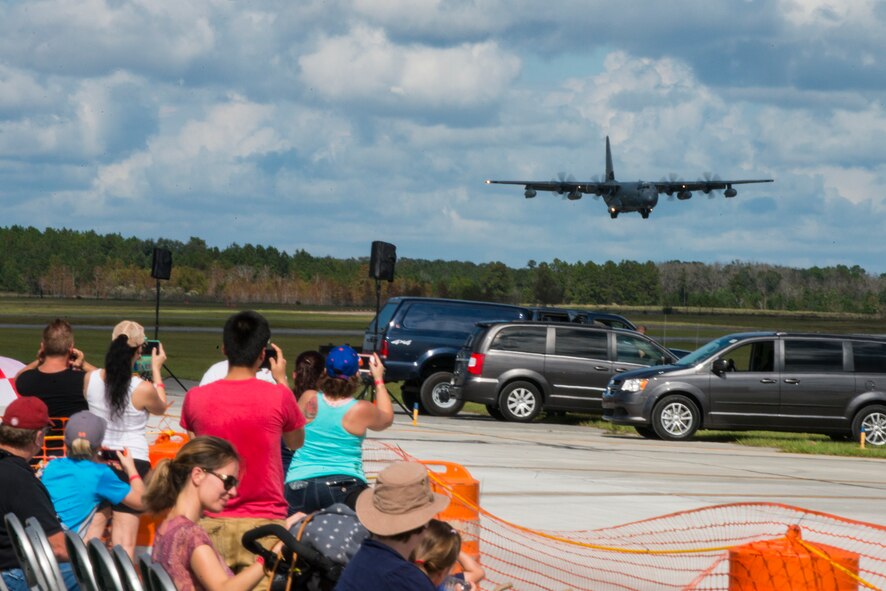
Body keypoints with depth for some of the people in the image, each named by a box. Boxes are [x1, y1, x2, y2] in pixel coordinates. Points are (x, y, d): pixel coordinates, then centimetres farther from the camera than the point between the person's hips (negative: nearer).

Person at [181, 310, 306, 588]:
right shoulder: (279, 397, -7)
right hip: (264, 522, -2)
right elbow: (296, 441, 14)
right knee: (260, 585, -2)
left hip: (211, 523, 2)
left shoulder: (195, 398, -1)